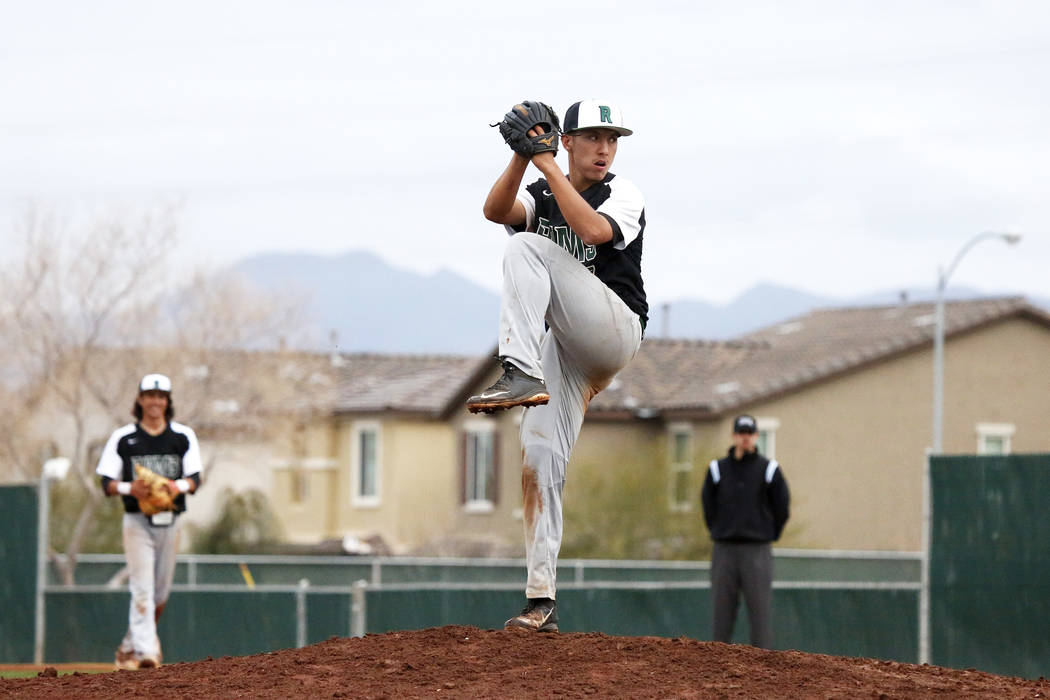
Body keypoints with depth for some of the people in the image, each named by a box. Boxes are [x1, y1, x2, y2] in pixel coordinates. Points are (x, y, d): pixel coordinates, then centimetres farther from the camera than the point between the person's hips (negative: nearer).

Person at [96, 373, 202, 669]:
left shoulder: (183, 436, 8)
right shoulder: (123, 438, 3)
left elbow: (195, 478, 2)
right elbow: (107, 483, 0)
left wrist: (180, 485, -20)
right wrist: (129, 488, -21)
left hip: (170, 521, 3)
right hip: (137, 521, -3)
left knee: (161, 591, 9)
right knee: (142, 588, -13)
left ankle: (129, 646, 26)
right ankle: (145, 650, -18)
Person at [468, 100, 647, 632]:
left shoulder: (624, 195, 2)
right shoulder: (539, 197, 15)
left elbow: (592, 229, -21)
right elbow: (496, 211, -8)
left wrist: (548, 165, -18)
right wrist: (521, 158, -22)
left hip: (615, 326, -5)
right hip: (565, 347, 5)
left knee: (527, 248, -22)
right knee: (539, 454, -7)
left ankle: (521, 376, -37)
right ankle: (541, 599, -7)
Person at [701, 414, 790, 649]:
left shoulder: (770, 469, 3)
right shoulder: (717, 469, 7)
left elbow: (782, 507, 7)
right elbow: (708, 506, 12)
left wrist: (768, 536, 7)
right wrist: (720, 534, 7)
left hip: (758, 551, -2)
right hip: (724, 550, 2)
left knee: (760, 612, -5)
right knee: (721, 614, 2)